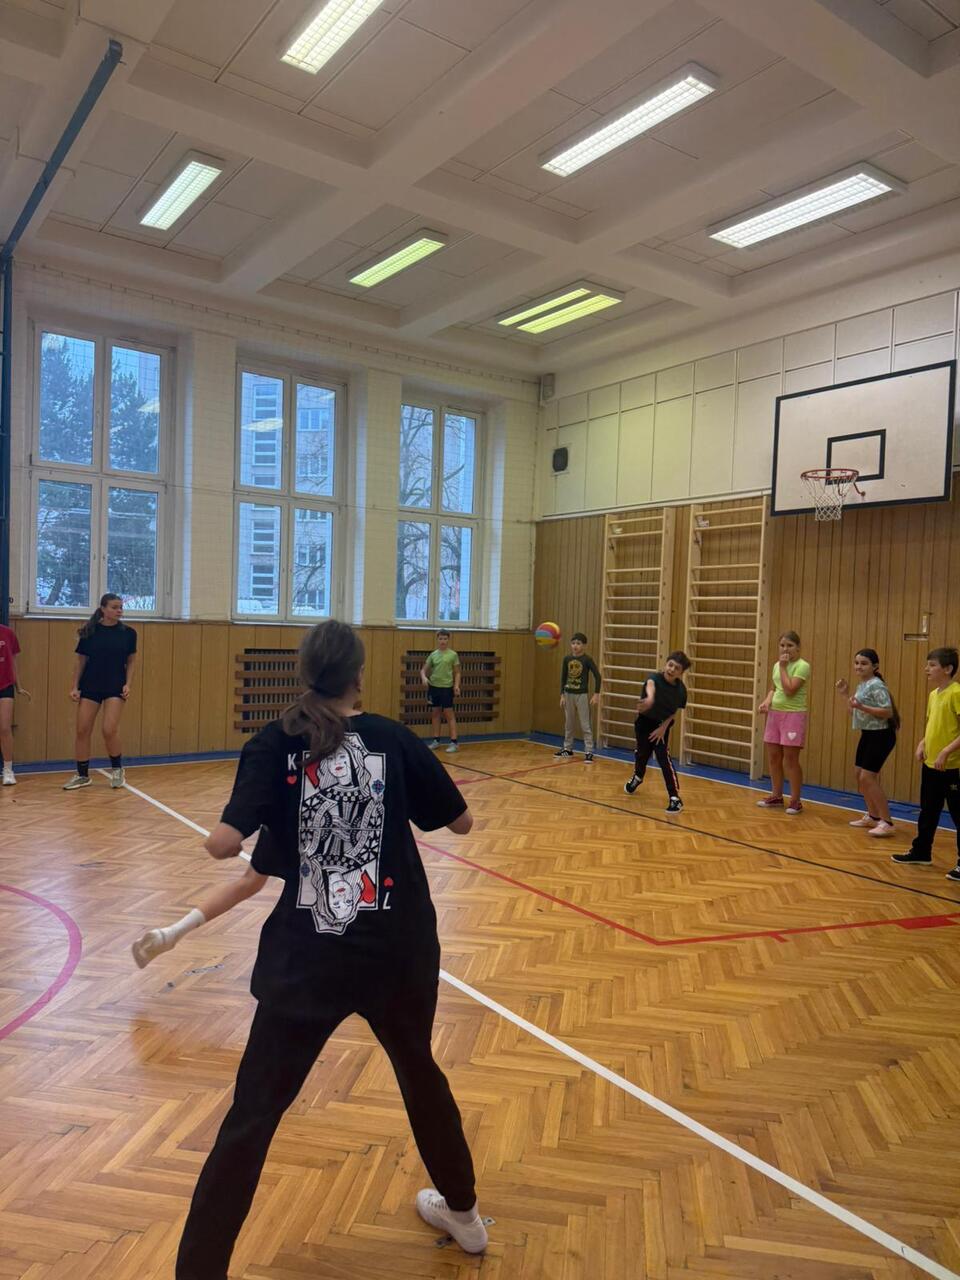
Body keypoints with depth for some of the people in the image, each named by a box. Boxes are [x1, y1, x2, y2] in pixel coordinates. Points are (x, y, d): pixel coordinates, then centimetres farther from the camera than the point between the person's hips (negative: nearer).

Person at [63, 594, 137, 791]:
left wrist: (127, 684, -7)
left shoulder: (128, 633, -1)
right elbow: (80, 661, 4)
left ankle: (117, 769, 12)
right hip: (90, 686, 1)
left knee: (110, 730, -11)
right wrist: (75, 687, -1)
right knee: (82, 731, 2)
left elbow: (131, 662, 5)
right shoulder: (90, 631, -2)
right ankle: (82, 775, 16)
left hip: (115, 687, -1)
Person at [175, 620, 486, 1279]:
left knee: (253, 1114, 10)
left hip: (306, 957, -2)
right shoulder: (395, 738, -3)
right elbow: (462, 822, 6)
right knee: (419, 1070, 26)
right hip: (398, 950, 3)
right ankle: (462, 1212, 47)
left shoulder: (274, 744, -6)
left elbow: (224, 842, -16)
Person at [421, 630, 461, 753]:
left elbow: (457, 673, 0)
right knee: (435, 713, 10)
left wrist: (456, 685, -13)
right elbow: (423, 669, 9)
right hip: (434, 686, 4)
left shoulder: (453, 654, -2)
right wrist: (424, 677, -12)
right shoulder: (433, 654, 7)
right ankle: (436, 740, 20)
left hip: (447, 687, -4)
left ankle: (454, 742, -3)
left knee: (449, 714, -5)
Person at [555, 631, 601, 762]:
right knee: (568, 724, 15)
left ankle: (589, 752, 0)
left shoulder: (587, 659, -10)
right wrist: (562, 695, 6)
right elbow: (563, 677, 9)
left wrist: (596, 694, -12)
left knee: (585, 725, -3)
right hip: (568, 694, 4)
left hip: (582, 695, -4)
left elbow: (597, 677, -8)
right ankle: (567, 748, 27)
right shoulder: (567, 658, 1)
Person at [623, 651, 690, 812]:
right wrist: (650, 698, -78)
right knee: (642, 753, 20)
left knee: (664, 758, -13)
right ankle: (637, 777, 52)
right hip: (644, 721, 0)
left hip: (662, 724, 0)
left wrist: (663, 727, -15)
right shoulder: (655, 677, -30)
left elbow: (675, 711, -5)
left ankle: (675, 798, -7)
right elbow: (650, 685, -55)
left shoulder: (681, 689, -21)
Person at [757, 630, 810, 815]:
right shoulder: (777, 665, 11)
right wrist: (767, 701, 0)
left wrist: (783, 667, -15)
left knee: (790, 759, -4)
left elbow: (790, 690, -21)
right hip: (775, 713, 7)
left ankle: (795, 801, 7)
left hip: (794, 715, -7)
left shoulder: (802, 666, -11)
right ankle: (776, 795, 24)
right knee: (773, 757, 11)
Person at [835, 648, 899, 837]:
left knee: (867, 777, -12)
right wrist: (846, 695, 9)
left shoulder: (876, 686, -18)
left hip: (881, 736, -10)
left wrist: (862, 707, -30)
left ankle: (886, 822, -4)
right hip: (868, 734, 10)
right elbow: (857, 710, 19)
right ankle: (873, 816, 28)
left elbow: (888, 712, -25)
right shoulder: (862, 685, 11)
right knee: (859, 773, 15)